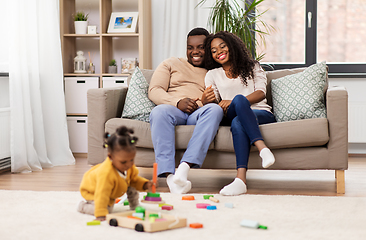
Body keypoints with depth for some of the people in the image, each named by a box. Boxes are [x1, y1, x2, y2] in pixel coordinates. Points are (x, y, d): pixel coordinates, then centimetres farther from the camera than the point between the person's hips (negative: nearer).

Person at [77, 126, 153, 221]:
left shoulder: (129, 166, -23)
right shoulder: (106, 174, -49)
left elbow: (134, 179, -3)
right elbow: (101, 195, -46)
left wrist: (145, 185, -21)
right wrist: (100, 215, -47)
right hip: (91, 191, -7)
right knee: (107, 209, -23)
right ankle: (83, 206, 2)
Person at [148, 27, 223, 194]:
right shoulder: (171, 64, 25)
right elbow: (154, 91, 10)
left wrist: (208, 102, -11)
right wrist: (178, 102, -10)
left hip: (199, 113, 1)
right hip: (173, 110, 0)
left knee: (215, 110, -35)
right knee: (159, 112, -37)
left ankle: (184, 167, -47)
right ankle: (169, 176, -49)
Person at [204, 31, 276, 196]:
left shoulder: (252, 67, 20)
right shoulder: (212, 75, 24)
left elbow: (261, 93, 2)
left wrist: (233, 102, -14)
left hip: (262, 114, -1)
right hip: (230, 116, 1)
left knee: (237, 122, -37)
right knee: (239, 98, -36)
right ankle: (262, 148, -53)